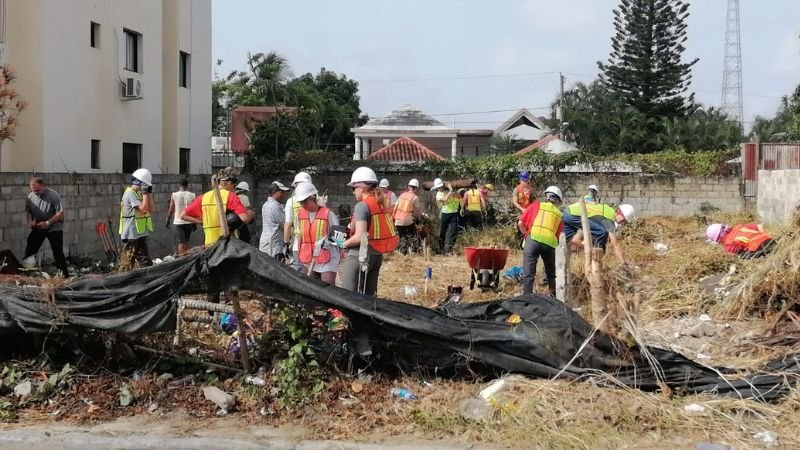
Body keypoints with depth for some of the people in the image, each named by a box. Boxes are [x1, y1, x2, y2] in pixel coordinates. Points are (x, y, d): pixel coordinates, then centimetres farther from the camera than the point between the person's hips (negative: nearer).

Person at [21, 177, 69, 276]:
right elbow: (28, 211, 9)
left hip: (54, 228, -5)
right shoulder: (30, 196, -3)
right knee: (29, 250, 1)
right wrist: (30, 220, -12)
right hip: (37, 228, 5)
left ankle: (64, 275, 1)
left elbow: (60, 213, -18)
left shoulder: (53, 195, -18)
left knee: (58, 253, -6)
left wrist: (47, 223, -26)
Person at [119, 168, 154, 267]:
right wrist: (145, 193, -17)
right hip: (132, 235, -9)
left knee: (146, 263, 9)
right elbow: (143, 208, -23)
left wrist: (149, 193, 6)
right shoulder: (131, 193, -14)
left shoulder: (139, 193, 13)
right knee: (128, 263, -4)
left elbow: (151, 208, 11)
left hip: (140, 234, 9)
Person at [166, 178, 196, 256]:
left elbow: (171, 209, -1)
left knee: (181, 242, -5)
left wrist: (168, 220, 13)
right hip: (189, 222, 2)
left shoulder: (174, 195, -6)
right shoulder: (192, 195, -3)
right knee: (186, 241, 19)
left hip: (178, 222, -2)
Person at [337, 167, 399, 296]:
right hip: (377, 255, 8)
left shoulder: (362, 206, -14)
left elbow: (360, 236, -22)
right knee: (369, 296, 13)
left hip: (360, 256, -8)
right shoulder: (381, 204, 8)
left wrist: (343, 244, -7)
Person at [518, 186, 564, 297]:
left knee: (528, 274, -4)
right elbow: (558, 235, 16)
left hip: (533, 239, -2)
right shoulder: (559, 215, 24)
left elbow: (520, 223, 13)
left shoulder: (536, 205, 18)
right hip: (550, 244, 2)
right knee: (551, 274, 21)